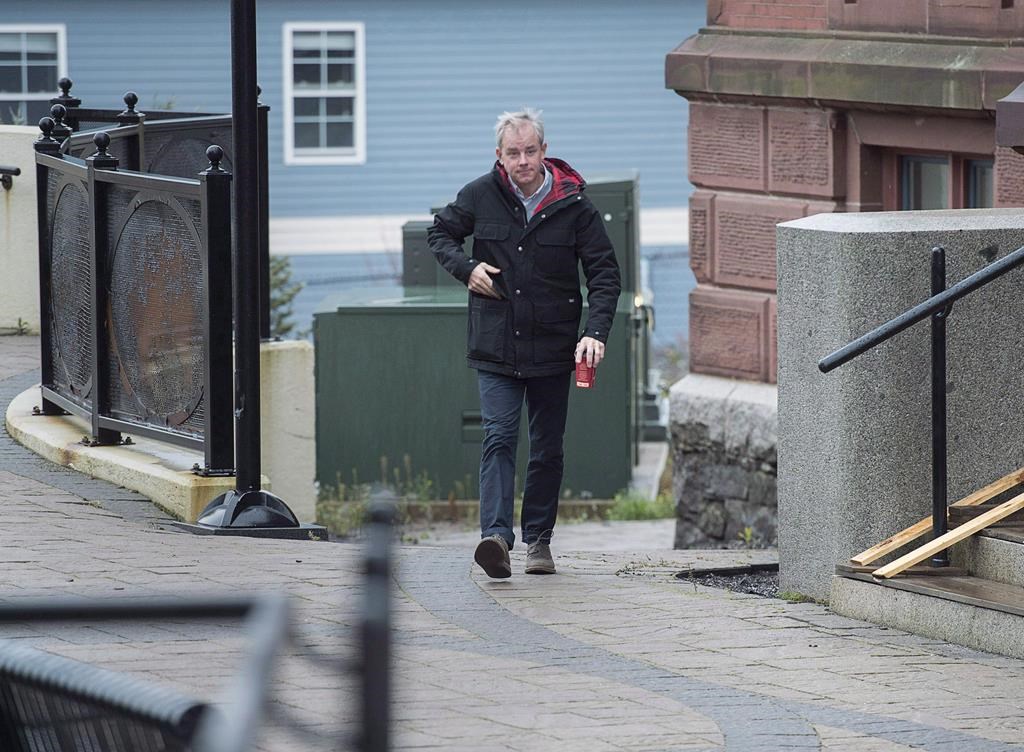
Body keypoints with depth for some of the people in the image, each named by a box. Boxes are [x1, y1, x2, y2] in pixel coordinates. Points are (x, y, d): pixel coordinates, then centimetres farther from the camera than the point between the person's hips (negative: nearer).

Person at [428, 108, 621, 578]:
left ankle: (539, 539, 19)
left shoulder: (573, 204, -4)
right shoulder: (480, 196, -1)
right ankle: (496, 535, -24)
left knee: (547, 448, 8)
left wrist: (596, 332, -15)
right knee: (498, 438, -13)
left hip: (552, 347, 1)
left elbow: (604, 274, -2)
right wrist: (465, 268, -3)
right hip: (495, 346, -1)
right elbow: (440, 233, 17)